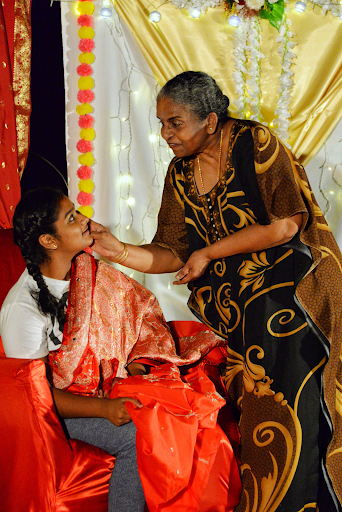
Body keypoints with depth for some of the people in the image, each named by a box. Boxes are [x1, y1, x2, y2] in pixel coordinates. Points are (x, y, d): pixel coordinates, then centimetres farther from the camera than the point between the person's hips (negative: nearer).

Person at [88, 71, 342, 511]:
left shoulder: (255, 143, -14)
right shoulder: (180, 173, 4)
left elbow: (286, 224, -19)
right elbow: (173, 254, 4)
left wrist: (210, 252, -14)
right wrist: (121, 251, -13)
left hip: (293, 292, -5)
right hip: (236, 307, 5)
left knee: (291, 416, -3)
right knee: (252, 411, 2)